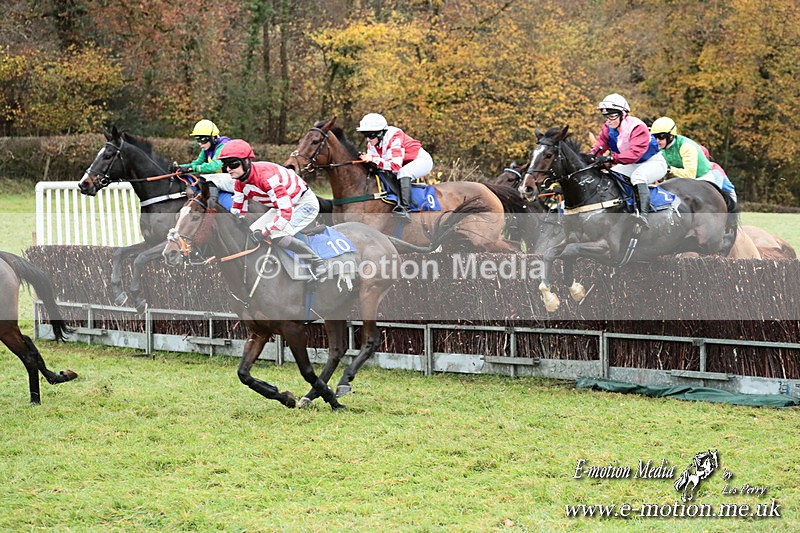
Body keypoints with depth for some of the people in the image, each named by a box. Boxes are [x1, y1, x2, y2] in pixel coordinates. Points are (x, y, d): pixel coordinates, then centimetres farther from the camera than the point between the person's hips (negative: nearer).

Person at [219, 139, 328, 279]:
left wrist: (265, 232, -36)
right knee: (253, 233, 0)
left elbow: (286, 211, -37)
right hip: (281, 205, 9)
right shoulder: (239, 183, -6)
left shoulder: (265, 175, -34)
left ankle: (317, 262, -15)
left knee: (277, 235, -27)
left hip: (305, 203, -9)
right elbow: (238, 212, 5)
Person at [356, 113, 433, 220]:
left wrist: (374, 159, -40)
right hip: (405, 166, 9)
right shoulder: (371, 144, -7)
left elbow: (396, 165, -38)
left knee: (403, 173, -36)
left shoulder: (394, 138, -32)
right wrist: (365, 160, -23)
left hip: (421, 160, -9)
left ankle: (404, 208, -40)